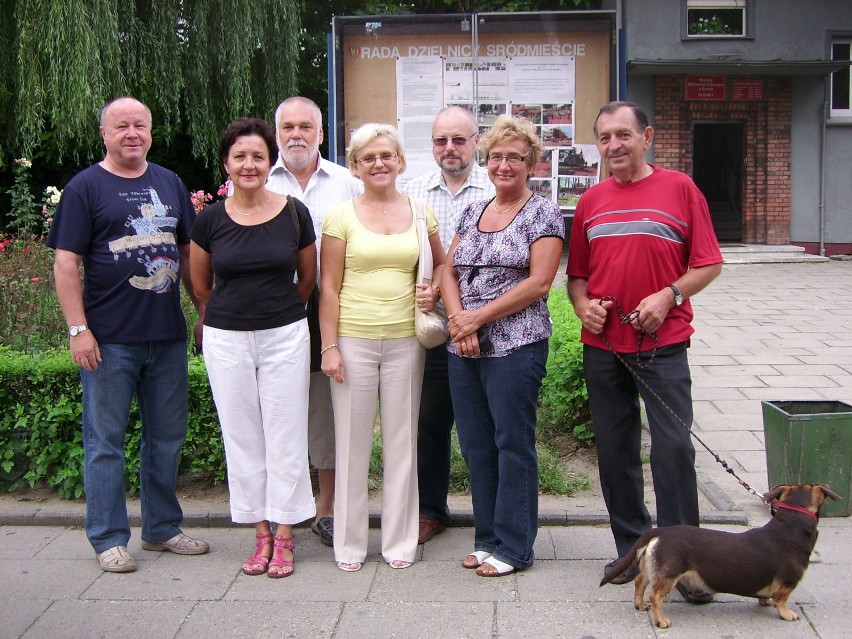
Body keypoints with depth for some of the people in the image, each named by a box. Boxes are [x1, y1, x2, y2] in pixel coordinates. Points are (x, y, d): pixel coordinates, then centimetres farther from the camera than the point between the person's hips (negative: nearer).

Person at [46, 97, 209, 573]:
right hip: (109, 340, -5)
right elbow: (66, 263, -7)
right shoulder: (85, 187, -2)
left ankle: (163, 527, 27)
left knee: (168, 438, 13)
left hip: (168, 336, 5)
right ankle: (109, 539, 16)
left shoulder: (170, 183, 12)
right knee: (106, 442, 4)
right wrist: (78, 329, -14)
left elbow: (188, 252, 18)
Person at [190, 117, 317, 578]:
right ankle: (261, 534, 20)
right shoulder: (209, 220, -2)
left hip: (285, 336, -1)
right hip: (226, 339, 1)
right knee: (242, 437, 7)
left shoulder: (294, 214, -4)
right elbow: (201, 285, 12)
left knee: (285, 436, 3)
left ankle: (284, 536, 15)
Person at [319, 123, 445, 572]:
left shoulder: (419, 212, 6)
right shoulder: (341, 216, 0)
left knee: (402, 442, 8)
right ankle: (349, 543, 18)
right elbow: (329, 287, -1)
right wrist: (329, 346, -7)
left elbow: (440, 264, 20)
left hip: (405, 341, 2)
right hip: (354, 341, -2)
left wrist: (433, 291, -1)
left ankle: (399, 540, 22)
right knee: (352, 442, 5)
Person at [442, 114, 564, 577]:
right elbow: (448, 272, 10)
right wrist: (460, 322, -8)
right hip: (464, 348, 6)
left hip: (515, 345, -6)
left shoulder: (543, 213, -3)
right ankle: (487, 537, 25)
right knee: (475, 445, 11)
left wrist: (477, 318, -13)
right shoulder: (472, 212, 15)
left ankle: (513, 545, 13)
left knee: (513, 444, 1)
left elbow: (539, 282, -12)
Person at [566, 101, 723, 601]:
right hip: (602, 346, 4)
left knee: (674, 447, -5)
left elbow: (709, 263, 0)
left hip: (662, 344, -4)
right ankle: (633, 549, 24)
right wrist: (583, 305, -2)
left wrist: (669, 296, -15)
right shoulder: (591, 201, 11)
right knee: (615, 451, 9)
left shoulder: (679, 189, 0)